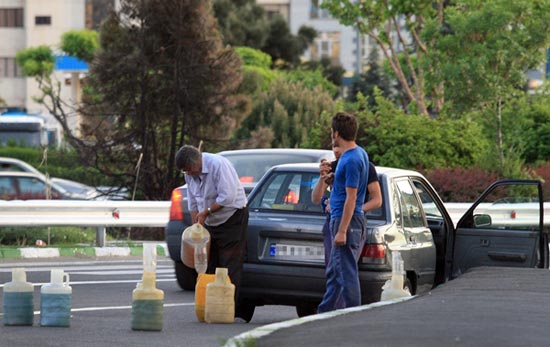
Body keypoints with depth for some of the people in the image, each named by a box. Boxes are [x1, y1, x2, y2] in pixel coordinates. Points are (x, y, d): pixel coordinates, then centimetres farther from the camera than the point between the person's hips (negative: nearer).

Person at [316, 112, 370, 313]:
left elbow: (351, 198, -21)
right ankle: (324, 314, 22)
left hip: (346, 221, -10)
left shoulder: (351, 160, -18)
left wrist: (342, 230, -22)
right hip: (340, 219, 10)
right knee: (334, 272, 15)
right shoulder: (360, 153, 11)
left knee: (347, 273, -7)